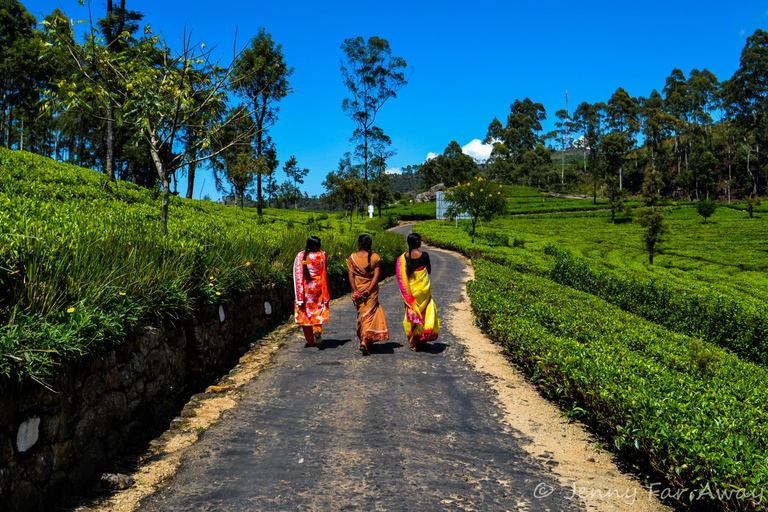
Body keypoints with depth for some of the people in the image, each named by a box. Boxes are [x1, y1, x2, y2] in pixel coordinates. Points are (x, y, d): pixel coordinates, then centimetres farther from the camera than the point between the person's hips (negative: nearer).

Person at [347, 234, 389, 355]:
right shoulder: (375, 257, -4)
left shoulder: (353, 257, -3)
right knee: (370, 314, 3)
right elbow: (376, 275, -11)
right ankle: (365, 341, -13)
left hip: (358, 290, 1)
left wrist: (354, 290, -9)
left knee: (361, 314, 18)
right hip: (371, 291, -1)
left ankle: (362, 339, 27)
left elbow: (351, 274, -8)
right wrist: (369, 290, -13)